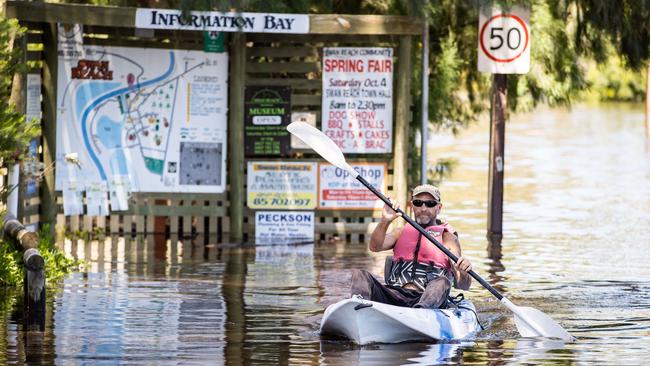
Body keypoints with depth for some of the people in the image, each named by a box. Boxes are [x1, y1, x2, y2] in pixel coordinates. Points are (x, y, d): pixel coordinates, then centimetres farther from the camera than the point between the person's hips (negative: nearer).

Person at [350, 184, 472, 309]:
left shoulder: (446, 237, 13)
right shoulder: (402, 232, 25)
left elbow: (461, 285, 1)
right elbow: (375, 247, 4)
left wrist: (463, 274, -23)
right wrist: (385, 221, -13)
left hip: (429, 298, -3)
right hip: (394, 297, 3)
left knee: (442, 282, -33)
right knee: (359, 275, -16)